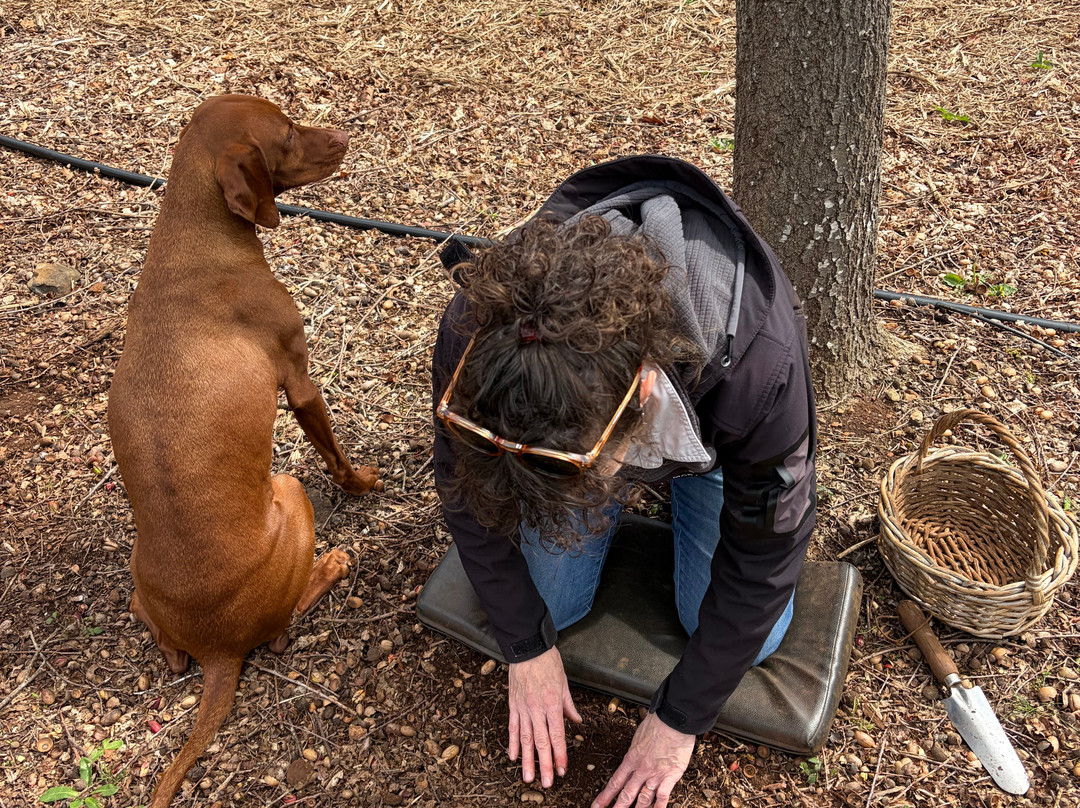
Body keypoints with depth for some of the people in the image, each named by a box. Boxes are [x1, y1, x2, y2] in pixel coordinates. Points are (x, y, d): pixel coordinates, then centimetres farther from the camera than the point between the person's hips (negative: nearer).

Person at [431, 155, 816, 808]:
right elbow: (467, 494, -17)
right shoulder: (477, 337, -38)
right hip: (589, 412, 2)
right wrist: (527, 646, -10)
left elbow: (760, 562, -28)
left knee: (748, 639, -4)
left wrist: (679, 719, -19)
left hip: (706, 420, -1)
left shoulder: (760, 368, -45)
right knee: (550, 602, -2)